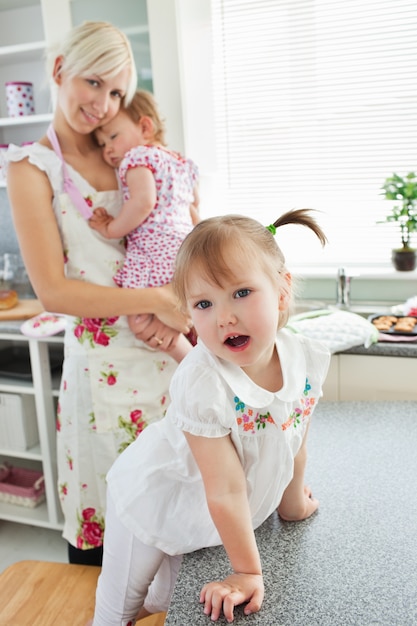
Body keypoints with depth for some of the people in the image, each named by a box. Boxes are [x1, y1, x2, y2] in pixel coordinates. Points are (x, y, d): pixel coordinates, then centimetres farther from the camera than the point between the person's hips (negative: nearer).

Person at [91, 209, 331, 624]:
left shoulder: (307, 359, -21)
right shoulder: (202, 382, -39)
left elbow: (294, 445, -3)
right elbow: (226, 490, -31)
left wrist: (292, 502, 12)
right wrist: (247, 571, -21)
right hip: (156, 498, -5)